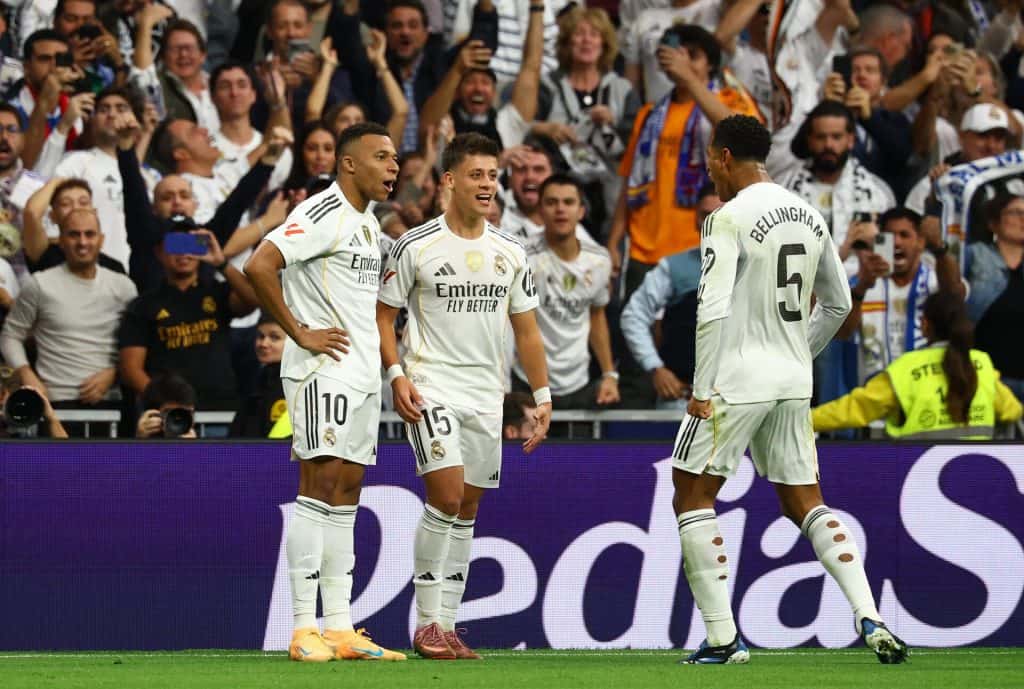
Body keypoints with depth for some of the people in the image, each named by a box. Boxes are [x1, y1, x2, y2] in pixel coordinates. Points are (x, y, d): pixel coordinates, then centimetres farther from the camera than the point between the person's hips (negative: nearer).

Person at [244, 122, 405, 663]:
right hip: (323, 370, -10)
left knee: (346, 492, 9)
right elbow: (259, 267, -23)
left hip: (362, 373, 10)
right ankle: (304, 629, -11)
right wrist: (301, 334, -19)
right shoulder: (322, 213, -12)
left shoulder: (367, 222, 18)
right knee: (321, 483, -11)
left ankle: (340, 627, 10)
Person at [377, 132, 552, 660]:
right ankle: (426, 622, -10)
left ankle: (447, 625, 14)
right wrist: (396, 375, -13)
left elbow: (526, 330, 15)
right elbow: (384, 315, 0)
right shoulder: (416, 246, -5)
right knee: (446, 496, -18)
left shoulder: (509, 253, 8)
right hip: (431, 387, -5)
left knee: (467, 508, 7)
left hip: (486, 394, 5)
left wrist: (542, 397, 9)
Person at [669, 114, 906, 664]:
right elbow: (837, 305, 19)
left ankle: (722, 639, 0)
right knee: (805, 501, 13)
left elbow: (712, 309, -20)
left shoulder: (730, 218, -12)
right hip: (793, 382, 7)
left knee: (692, 496, 4)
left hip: (737, 379, -7)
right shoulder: (810, 217, 11)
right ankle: (870, 620, -2)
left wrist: (702, 389, -16)